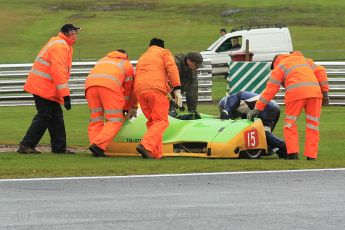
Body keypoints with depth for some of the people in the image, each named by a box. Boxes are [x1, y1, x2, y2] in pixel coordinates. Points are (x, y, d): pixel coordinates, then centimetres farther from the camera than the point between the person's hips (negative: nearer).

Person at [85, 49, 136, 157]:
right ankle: (98, 145, -20)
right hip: (110, 84, -4)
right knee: (115, 120, -2)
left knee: (95, 120, 12)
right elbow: (129, 89, 34)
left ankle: (95, 146, -2)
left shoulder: (103, 60, 40)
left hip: (90, 84, 4)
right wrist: (133, 108, 48)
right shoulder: (127, 64, 30)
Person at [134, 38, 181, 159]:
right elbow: (171, 68, -1)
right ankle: (146, 145, -28)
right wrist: (177, 89, -8)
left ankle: (156, 153, 5)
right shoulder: (164, 52, 18)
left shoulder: (142, 57, 36)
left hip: (139, 90, 6)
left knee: (152, 122, 15)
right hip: (156, 89, -6)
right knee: (161, 121, -6)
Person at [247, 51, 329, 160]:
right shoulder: (304, 60, 33)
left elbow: (270, 89, 14)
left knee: (290, 124, 8)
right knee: (312, 124, 8)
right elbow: (320, 71, 20)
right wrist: (325, 92, 19)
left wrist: (257, 109, 14)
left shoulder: (279, 67, 20)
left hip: (296, 93, -3)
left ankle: (293, 154, -4)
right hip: (314, 92, 3)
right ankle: (311, 156, 2)